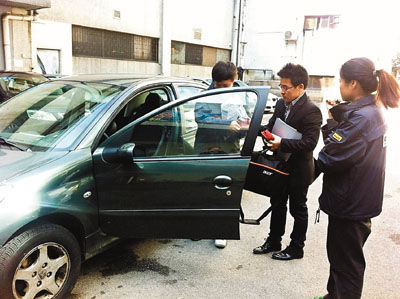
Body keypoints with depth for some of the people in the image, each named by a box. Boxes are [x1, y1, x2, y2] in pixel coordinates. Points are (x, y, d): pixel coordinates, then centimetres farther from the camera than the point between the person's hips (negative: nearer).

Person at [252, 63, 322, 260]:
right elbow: (271, 126, 11)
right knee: (277, 205, 19)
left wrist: (281, 143, -33)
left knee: (297, 209, 10)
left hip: (299, 170, -7)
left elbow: (309, 143, -25)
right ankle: (273, 241, 36)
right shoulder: (281, 104, 3)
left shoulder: (311, 111, -19)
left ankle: (296, 248, 28)